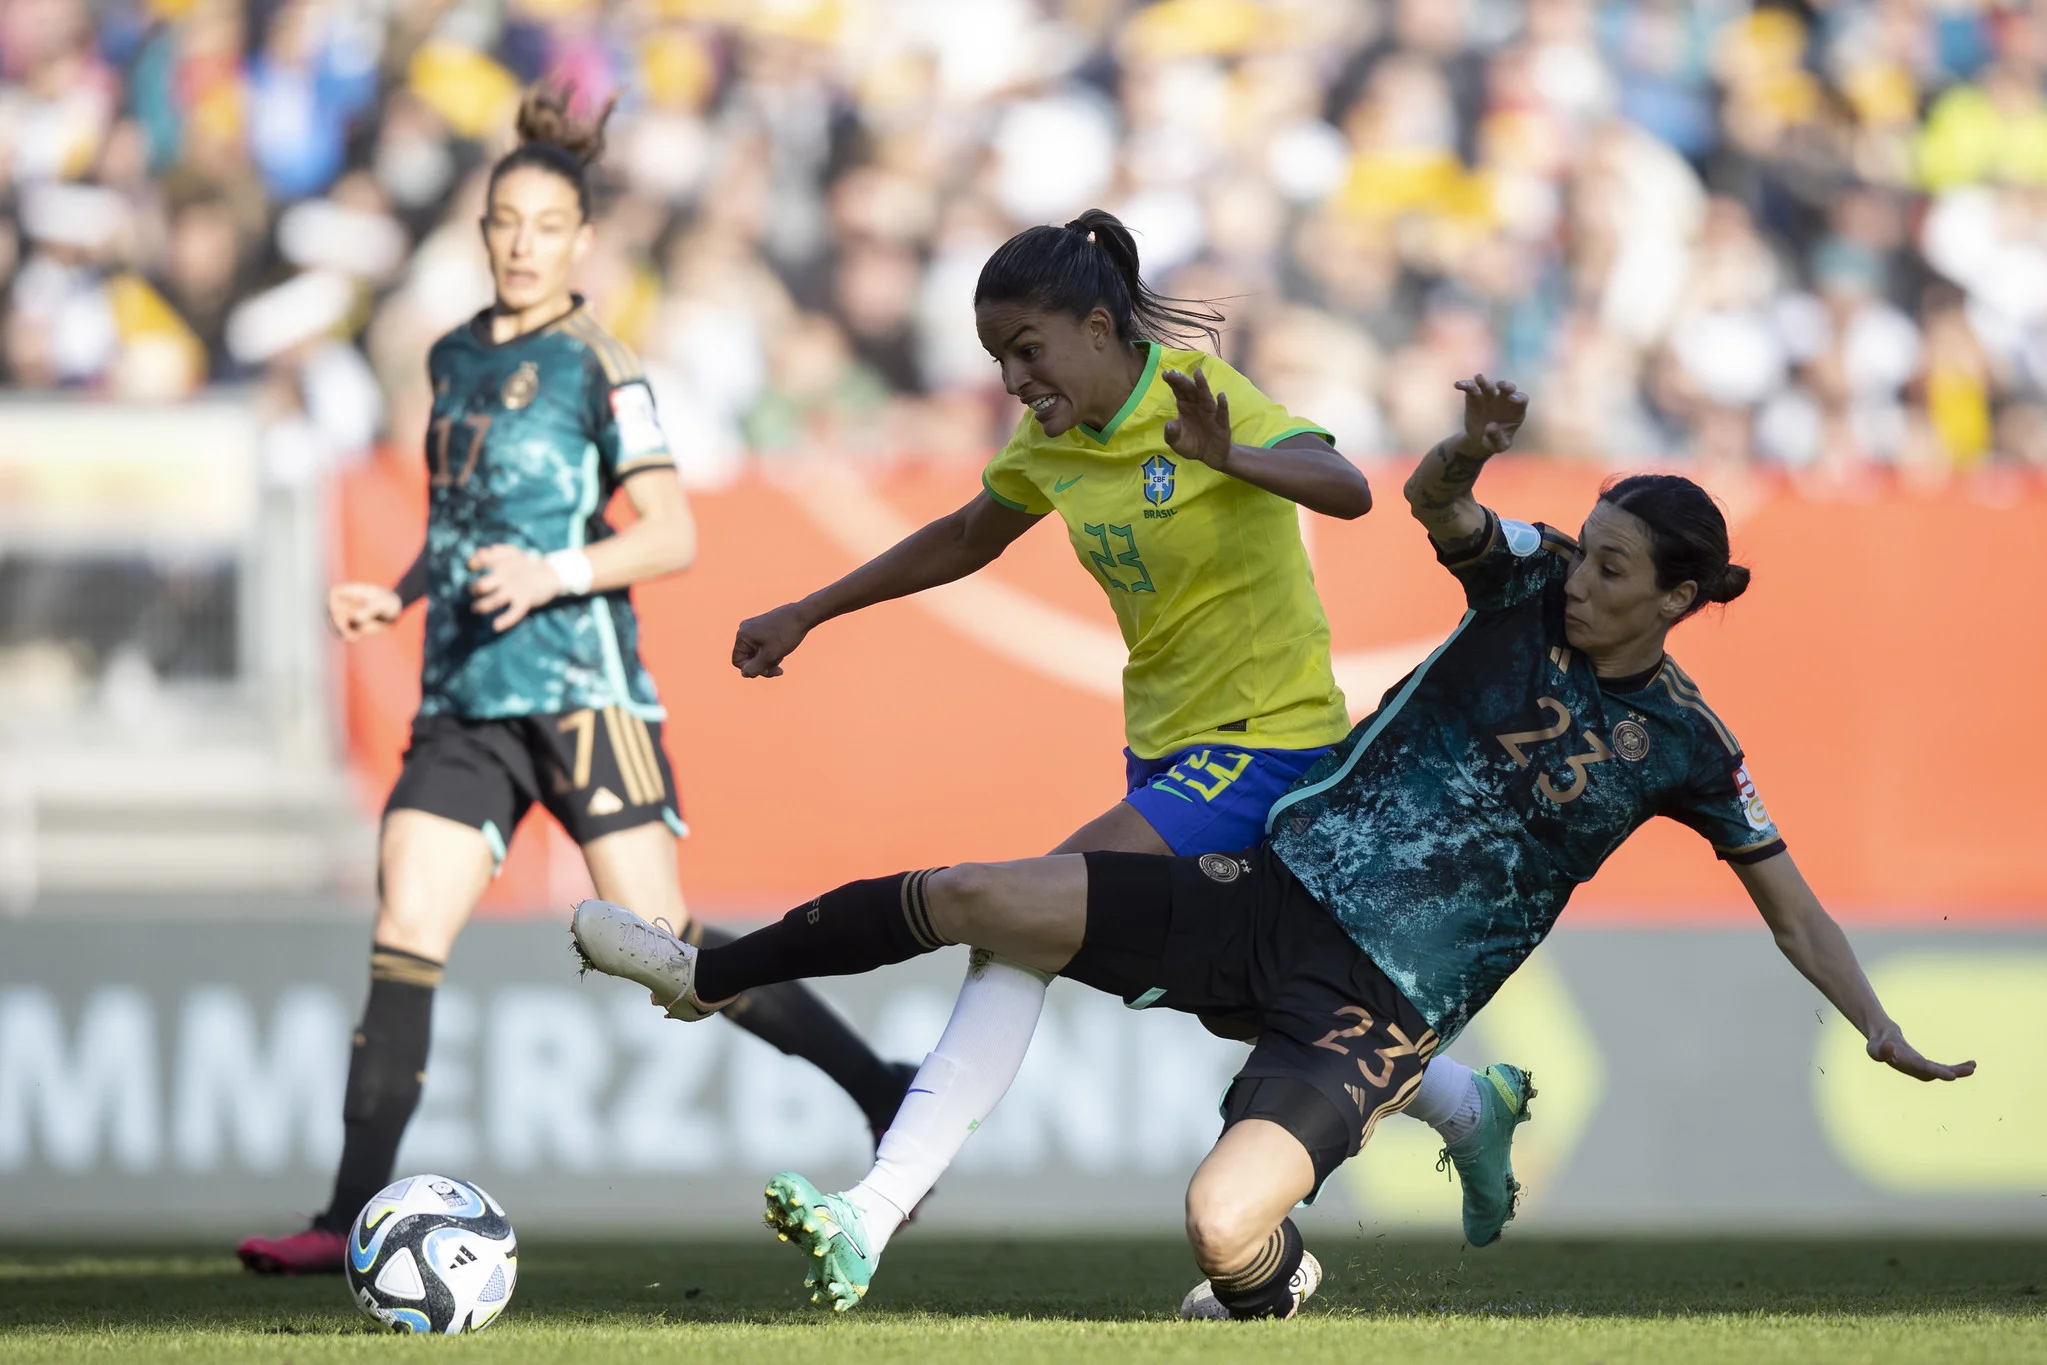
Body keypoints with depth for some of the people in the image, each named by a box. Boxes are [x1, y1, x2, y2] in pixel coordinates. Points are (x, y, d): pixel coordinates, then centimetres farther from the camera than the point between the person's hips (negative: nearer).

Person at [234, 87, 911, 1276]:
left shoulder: (597, 366, -5)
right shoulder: (457, 357, 16)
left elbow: (673, 533, -12)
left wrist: (559, 573, -27)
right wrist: (398, 596, 14)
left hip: (579, 682, -6)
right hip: (465, 699, 6)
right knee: (404, 934, -6)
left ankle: (883, 1095, 6)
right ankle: (354, 1222, -8)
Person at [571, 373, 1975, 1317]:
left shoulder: (1682, 746, -4)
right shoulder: (1530, 585, 2)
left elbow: (1790, 901, 5)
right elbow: (1432, 499, -14)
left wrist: (1885, 1029, -6)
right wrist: (1476, 448, -36)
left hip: (1373, 1008, -4)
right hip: (1271, 893, 4)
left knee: (1225, 1224, -28)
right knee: (967, 898, -2)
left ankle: (1271, 1285, 12)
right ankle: (708, 976, 21)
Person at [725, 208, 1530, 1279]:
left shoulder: (1203, 398, -18)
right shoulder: (1052, 440, 4)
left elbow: (1346, 489, -34)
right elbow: (962, 541, 23)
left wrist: (1225, 457, -53)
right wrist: (805, 615, 22)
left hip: (1266, 741, -8)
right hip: (1167, 746, 8)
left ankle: (883, 1202, -24)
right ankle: (1473, 1104, 38)